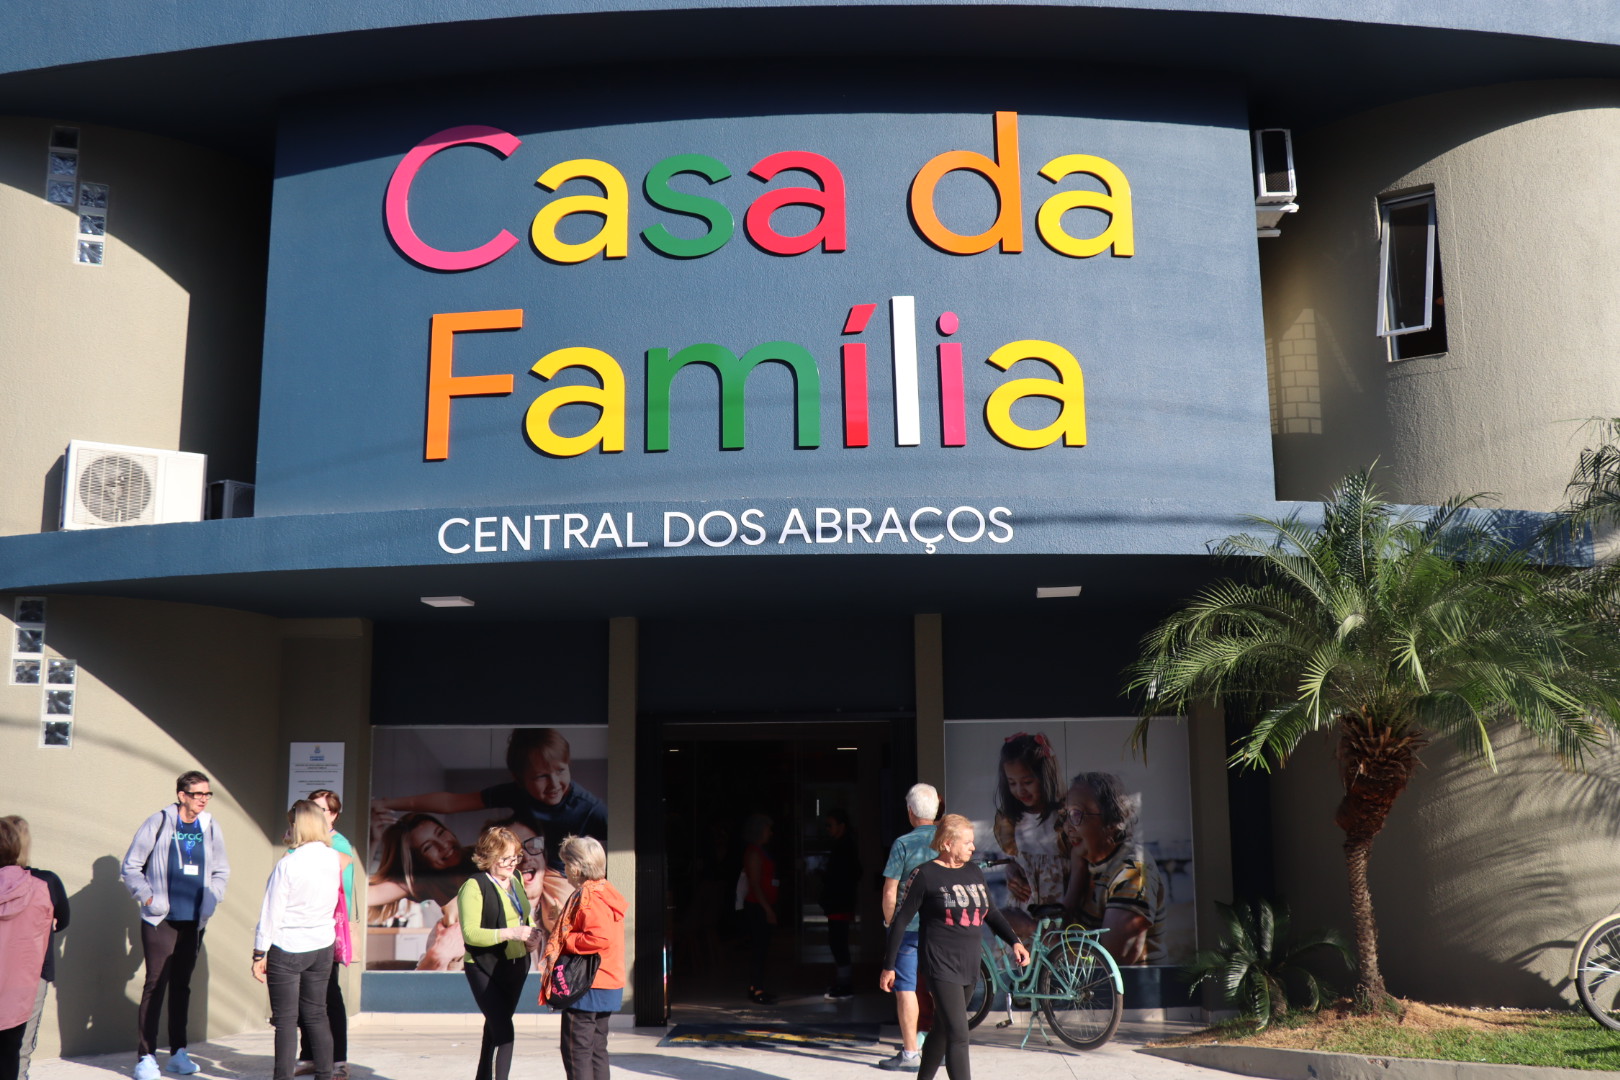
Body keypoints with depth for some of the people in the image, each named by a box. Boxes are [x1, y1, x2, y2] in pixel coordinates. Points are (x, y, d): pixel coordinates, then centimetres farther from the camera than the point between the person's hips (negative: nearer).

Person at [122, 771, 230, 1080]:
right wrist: (148, 897, -8)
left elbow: (221, 871, 15)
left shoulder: (211, 828, 4)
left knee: (182, 985, 11)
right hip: (160, 921, -4)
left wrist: (212, 899, 4)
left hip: (195, 921, 4)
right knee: (155, 984, -4)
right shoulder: (158, 824, -6)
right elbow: (131, 866, 0)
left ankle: (178, 1051, 20)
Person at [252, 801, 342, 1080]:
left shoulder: (288, 865, -17)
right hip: (322, 947, 5)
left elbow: (271, 913, -12)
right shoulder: (334, 859, -4)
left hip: (286, 949, -5)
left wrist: (259, 954, -4)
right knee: (316, 1016, 13)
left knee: (285, 1020, 3)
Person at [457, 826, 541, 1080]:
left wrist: (533, 934, -1)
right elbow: (471, 933, -22)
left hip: (516, 965, 7)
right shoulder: (474, 886, -15)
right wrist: (511, 933, -30)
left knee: (495, 1027, 18)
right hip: (485, 969, -7)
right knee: (504, 1032, -14)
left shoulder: (515, 879, 8)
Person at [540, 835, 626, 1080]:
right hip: (606, 987, 10)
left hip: (587, 988, -10)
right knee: (596, 1049, 15)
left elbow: (600, 937, -31)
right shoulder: (604, 892, 13)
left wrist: (562, 943, -17)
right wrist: (555, 952, 4)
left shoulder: (589, 897, -18)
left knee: (576, 1050, -4)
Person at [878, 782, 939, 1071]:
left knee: (905, 988, 2)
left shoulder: (902, 843, -12)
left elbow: (890, 891, -12)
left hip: (908, 925, -5)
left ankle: (910, 1053, 3)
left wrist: (889, 920, 3)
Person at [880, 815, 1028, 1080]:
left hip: (969, 965, 7)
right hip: (941, 965, -7)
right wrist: (888, 966, -5)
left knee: (943, 1031, 16)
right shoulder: (926, 875, -8)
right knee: (958, 1036, -12)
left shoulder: (974, 872, 11)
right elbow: (901, 920, -5)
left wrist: (1014, 941, 5)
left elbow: (992, 913, 21)